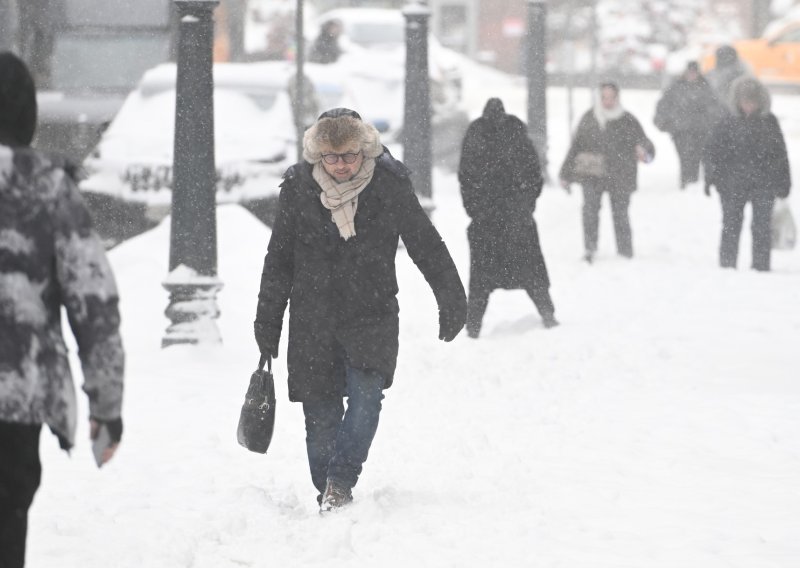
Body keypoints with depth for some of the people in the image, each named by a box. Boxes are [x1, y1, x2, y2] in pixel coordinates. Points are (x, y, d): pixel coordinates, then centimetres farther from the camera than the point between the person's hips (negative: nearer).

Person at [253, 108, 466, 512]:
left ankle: (340, 483, -12)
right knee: (321, 416, 0)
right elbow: (278, 261, 8)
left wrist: (451, 297, 8)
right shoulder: (298, 189, -2)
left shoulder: (389, 186, -4)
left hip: (371, 315, -1)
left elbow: (426, 244, 6)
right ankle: (329, 494, 14)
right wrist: (267, 323, 10)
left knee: (366, 395, -21)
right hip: (313, 319, 1)